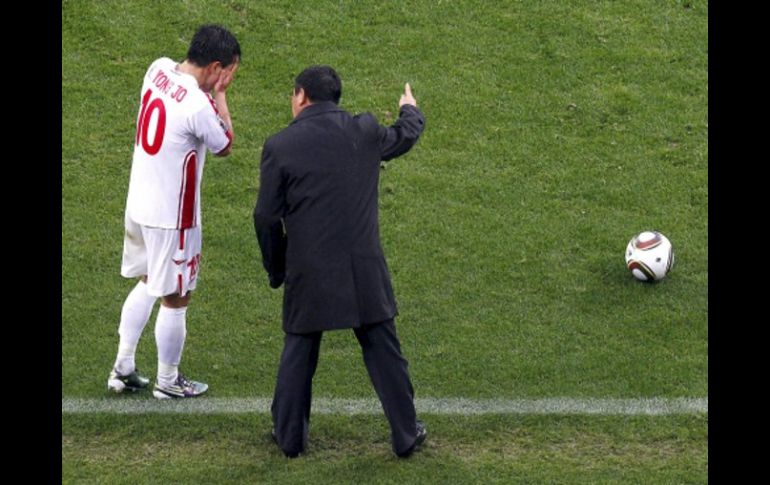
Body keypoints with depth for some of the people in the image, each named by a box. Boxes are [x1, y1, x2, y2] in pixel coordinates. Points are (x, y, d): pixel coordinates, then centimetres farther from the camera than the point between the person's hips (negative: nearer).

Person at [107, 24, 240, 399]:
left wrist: (210, 93, 2)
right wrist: (219, 94, -7)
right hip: (172, 216, -8)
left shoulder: (159, 69, -6)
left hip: (139, 203, 8)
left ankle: (122, 369, 29)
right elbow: (224, 146, -8)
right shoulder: (199, 106, -27)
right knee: (175, 298, 9)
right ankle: (168, 381, 25)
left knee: (147, 283, 24)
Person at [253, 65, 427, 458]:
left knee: (299, 351, 15)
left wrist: (275, 268, 10)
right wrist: (411, 111, 47)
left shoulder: (279, 146, -8)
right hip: (364, 269, 2)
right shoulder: (365, 132, 0)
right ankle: (406, 434, 20)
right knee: (383, 351, 11)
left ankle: (289, 435, 24)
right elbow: (404, 137, 23)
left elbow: (266, 216, -5)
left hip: (308, 273, -1)